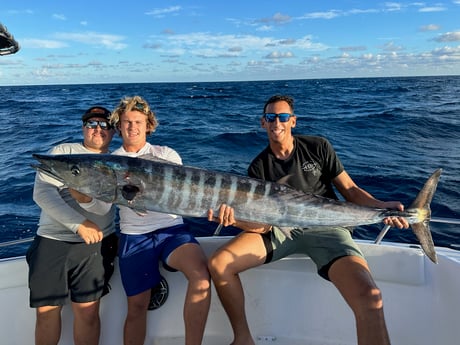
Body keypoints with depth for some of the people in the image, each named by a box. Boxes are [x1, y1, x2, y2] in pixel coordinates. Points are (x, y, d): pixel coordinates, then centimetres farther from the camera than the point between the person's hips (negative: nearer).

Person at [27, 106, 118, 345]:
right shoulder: (63, 152, 8)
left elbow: (103, 208, -6)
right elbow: (42, 192, -7)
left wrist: (87, 199, -28)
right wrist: (79, 224, -15)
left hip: (95, 243, 0)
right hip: (51, 240, 0)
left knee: (87, 309, -4)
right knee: (46, 310, 4)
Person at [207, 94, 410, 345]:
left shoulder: (318, 147, 3)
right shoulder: (258, 167, 4)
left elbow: (350, 190, 5)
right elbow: (261, 224, -5)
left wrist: (380, 207, -15)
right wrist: (234, 219, -27)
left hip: (325, 227, -2)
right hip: (280, 229, 2)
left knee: (369, 298, -30)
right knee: (218, 264, -16)